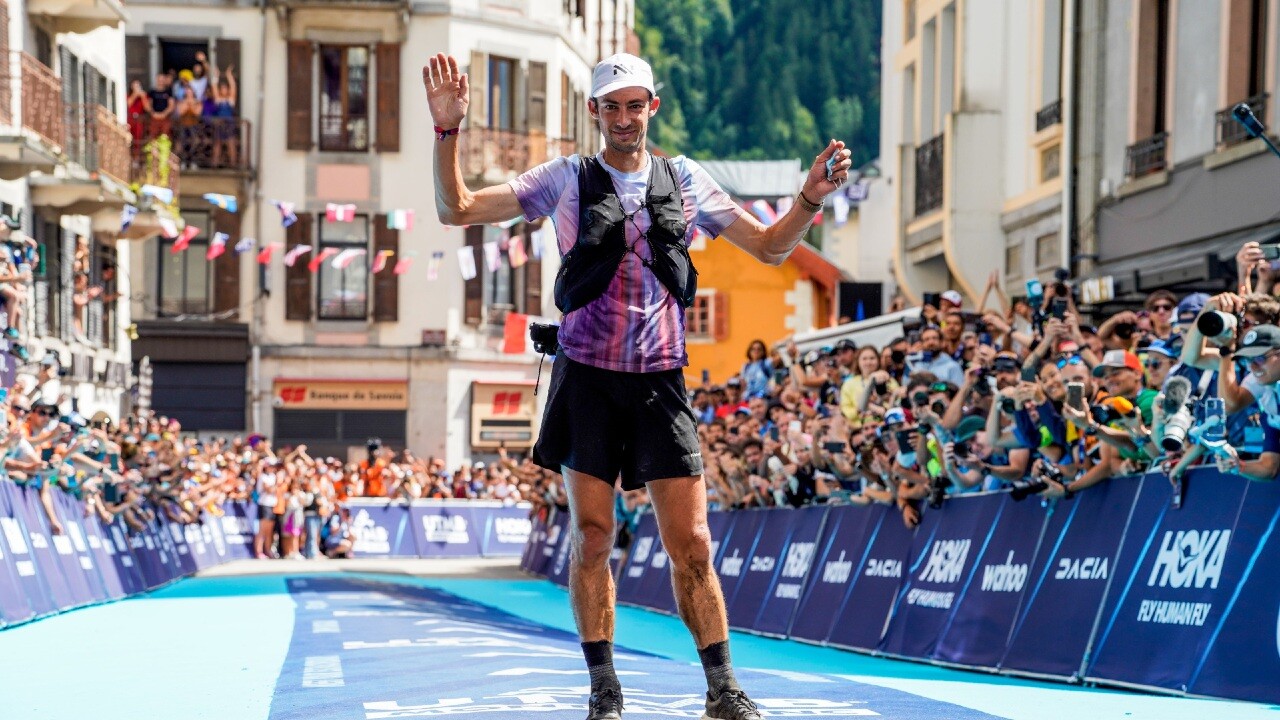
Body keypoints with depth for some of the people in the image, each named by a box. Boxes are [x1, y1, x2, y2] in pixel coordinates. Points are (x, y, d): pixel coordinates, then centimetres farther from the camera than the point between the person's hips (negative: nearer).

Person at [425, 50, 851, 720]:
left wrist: (810, 199, -4)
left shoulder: (683, 179, 9)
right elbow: (457, 209, -1)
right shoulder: (566, 178, 4)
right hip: (588, 378, -1)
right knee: (592, 537, -1)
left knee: (691, 544, -2)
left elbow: (770, 247, 14)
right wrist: (447, 130, -15)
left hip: (661, 382, 1)